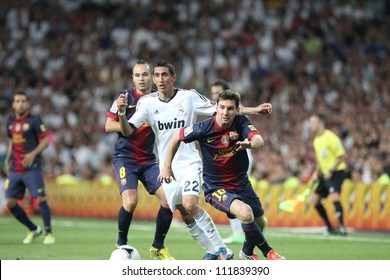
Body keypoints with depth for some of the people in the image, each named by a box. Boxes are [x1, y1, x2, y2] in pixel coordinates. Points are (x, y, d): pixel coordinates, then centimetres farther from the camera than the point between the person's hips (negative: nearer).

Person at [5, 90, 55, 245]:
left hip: (32, 168, -6)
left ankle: (49, 233, 1)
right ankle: (33, 229, 18)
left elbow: (45, 141, -7)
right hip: (14, 170, 6)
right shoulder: (10, 121, 12)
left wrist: (33, 154, -20)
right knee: (10, 203, 2)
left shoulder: (34, 121, -5)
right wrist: (8, 160, 15)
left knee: (41, 199, -12)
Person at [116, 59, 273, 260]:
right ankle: (212, 251, 21)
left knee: (190, 205, -23)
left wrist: (254, 110, -3)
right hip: (167, 166, 3)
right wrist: (121, 112, -28)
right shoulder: (147, 102, -2)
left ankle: (220, 248, -12)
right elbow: (128, 131, -8)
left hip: (189, 162, -3)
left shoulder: (189, 97, -6)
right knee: (183, 212, 5)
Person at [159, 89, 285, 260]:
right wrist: (167, 166, -1)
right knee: (245, 213, -29)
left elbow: (259, 141, -31)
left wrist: (250, 144, -54)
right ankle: (267, 252, -7)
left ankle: (247, 252, 50)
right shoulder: (204, 128, -19)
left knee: (260, 223, 18)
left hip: (241, 183, 5)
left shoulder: (241, 122, -14)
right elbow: (176, 137, -3)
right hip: (216, 187, -5)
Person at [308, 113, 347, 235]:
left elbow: (341, 156, -17)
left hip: (336, 172, -9)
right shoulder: (316, 140, 12)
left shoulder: (330, 137, -15)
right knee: (314, 199, 6)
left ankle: (341, 226, -27)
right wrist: (316, 172, 10)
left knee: (334, 197, -28)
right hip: (325, 174, 9)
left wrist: (331, 171, -20)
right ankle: (330, 228, 14)